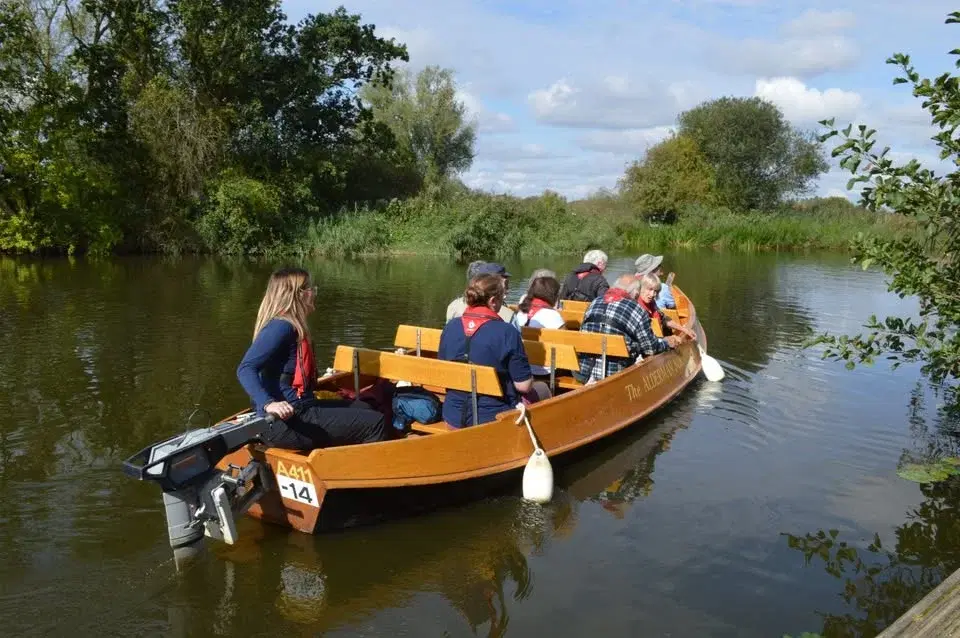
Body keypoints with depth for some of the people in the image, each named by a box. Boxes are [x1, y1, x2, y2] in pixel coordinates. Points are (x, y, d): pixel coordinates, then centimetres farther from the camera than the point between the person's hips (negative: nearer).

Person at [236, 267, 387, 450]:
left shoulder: (293, 326, 15)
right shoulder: (281, 326, -15)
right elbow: (245, 369, -25)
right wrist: (268, 404, -37)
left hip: (299, 411, 11)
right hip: (287, 422, -11)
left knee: (362, 408, 25)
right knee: (374, 423, -13)